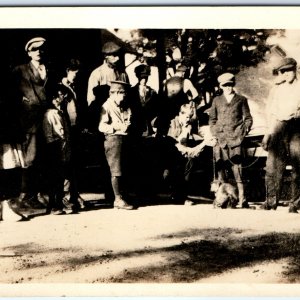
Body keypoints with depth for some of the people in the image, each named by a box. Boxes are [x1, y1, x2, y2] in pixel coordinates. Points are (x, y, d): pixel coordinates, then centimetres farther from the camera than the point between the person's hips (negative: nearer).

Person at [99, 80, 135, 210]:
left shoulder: (124, 107, 16)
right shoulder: (107, 106, -5)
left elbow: (128, 123, 27)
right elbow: (101, 126, -14)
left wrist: (128, 125, 5)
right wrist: (116, 127, -20)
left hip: (123, 139, 7)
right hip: (113, 139, -7)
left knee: (121, 170, 10)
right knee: (116, 171, -6)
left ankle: (120, 196, 17)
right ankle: (118, 199, -4)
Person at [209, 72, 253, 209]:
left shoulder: (241, 100, 12)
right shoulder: (216, 100, 17)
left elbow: (248, 118, 12)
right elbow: (212, 119, 18)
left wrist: (243, 132, -2)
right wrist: (215, 134, 5)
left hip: (235, 138, -2)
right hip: (220, 138, 2)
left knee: (237, 167, -11)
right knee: (220, 168, -2)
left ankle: (242, 199, -10)